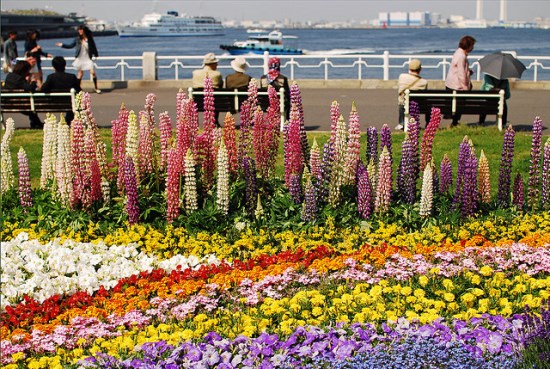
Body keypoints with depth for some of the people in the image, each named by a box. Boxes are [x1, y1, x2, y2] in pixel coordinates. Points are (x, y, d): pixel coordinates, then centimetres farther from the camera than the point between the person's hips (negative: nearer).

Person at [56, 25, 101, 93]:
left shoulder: (89, 39, -3)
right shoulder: (77, 39, 1)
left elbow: (93, 47, 7)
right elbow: (70, 45, 10)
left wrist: (96, 55, 6)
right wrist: (62, 45, 5)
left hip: (88, 59, -1)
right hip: (80, 59, 1)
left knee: (92, 72, -10)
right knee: (80, 74, 3)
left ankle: (96, 88, 2)